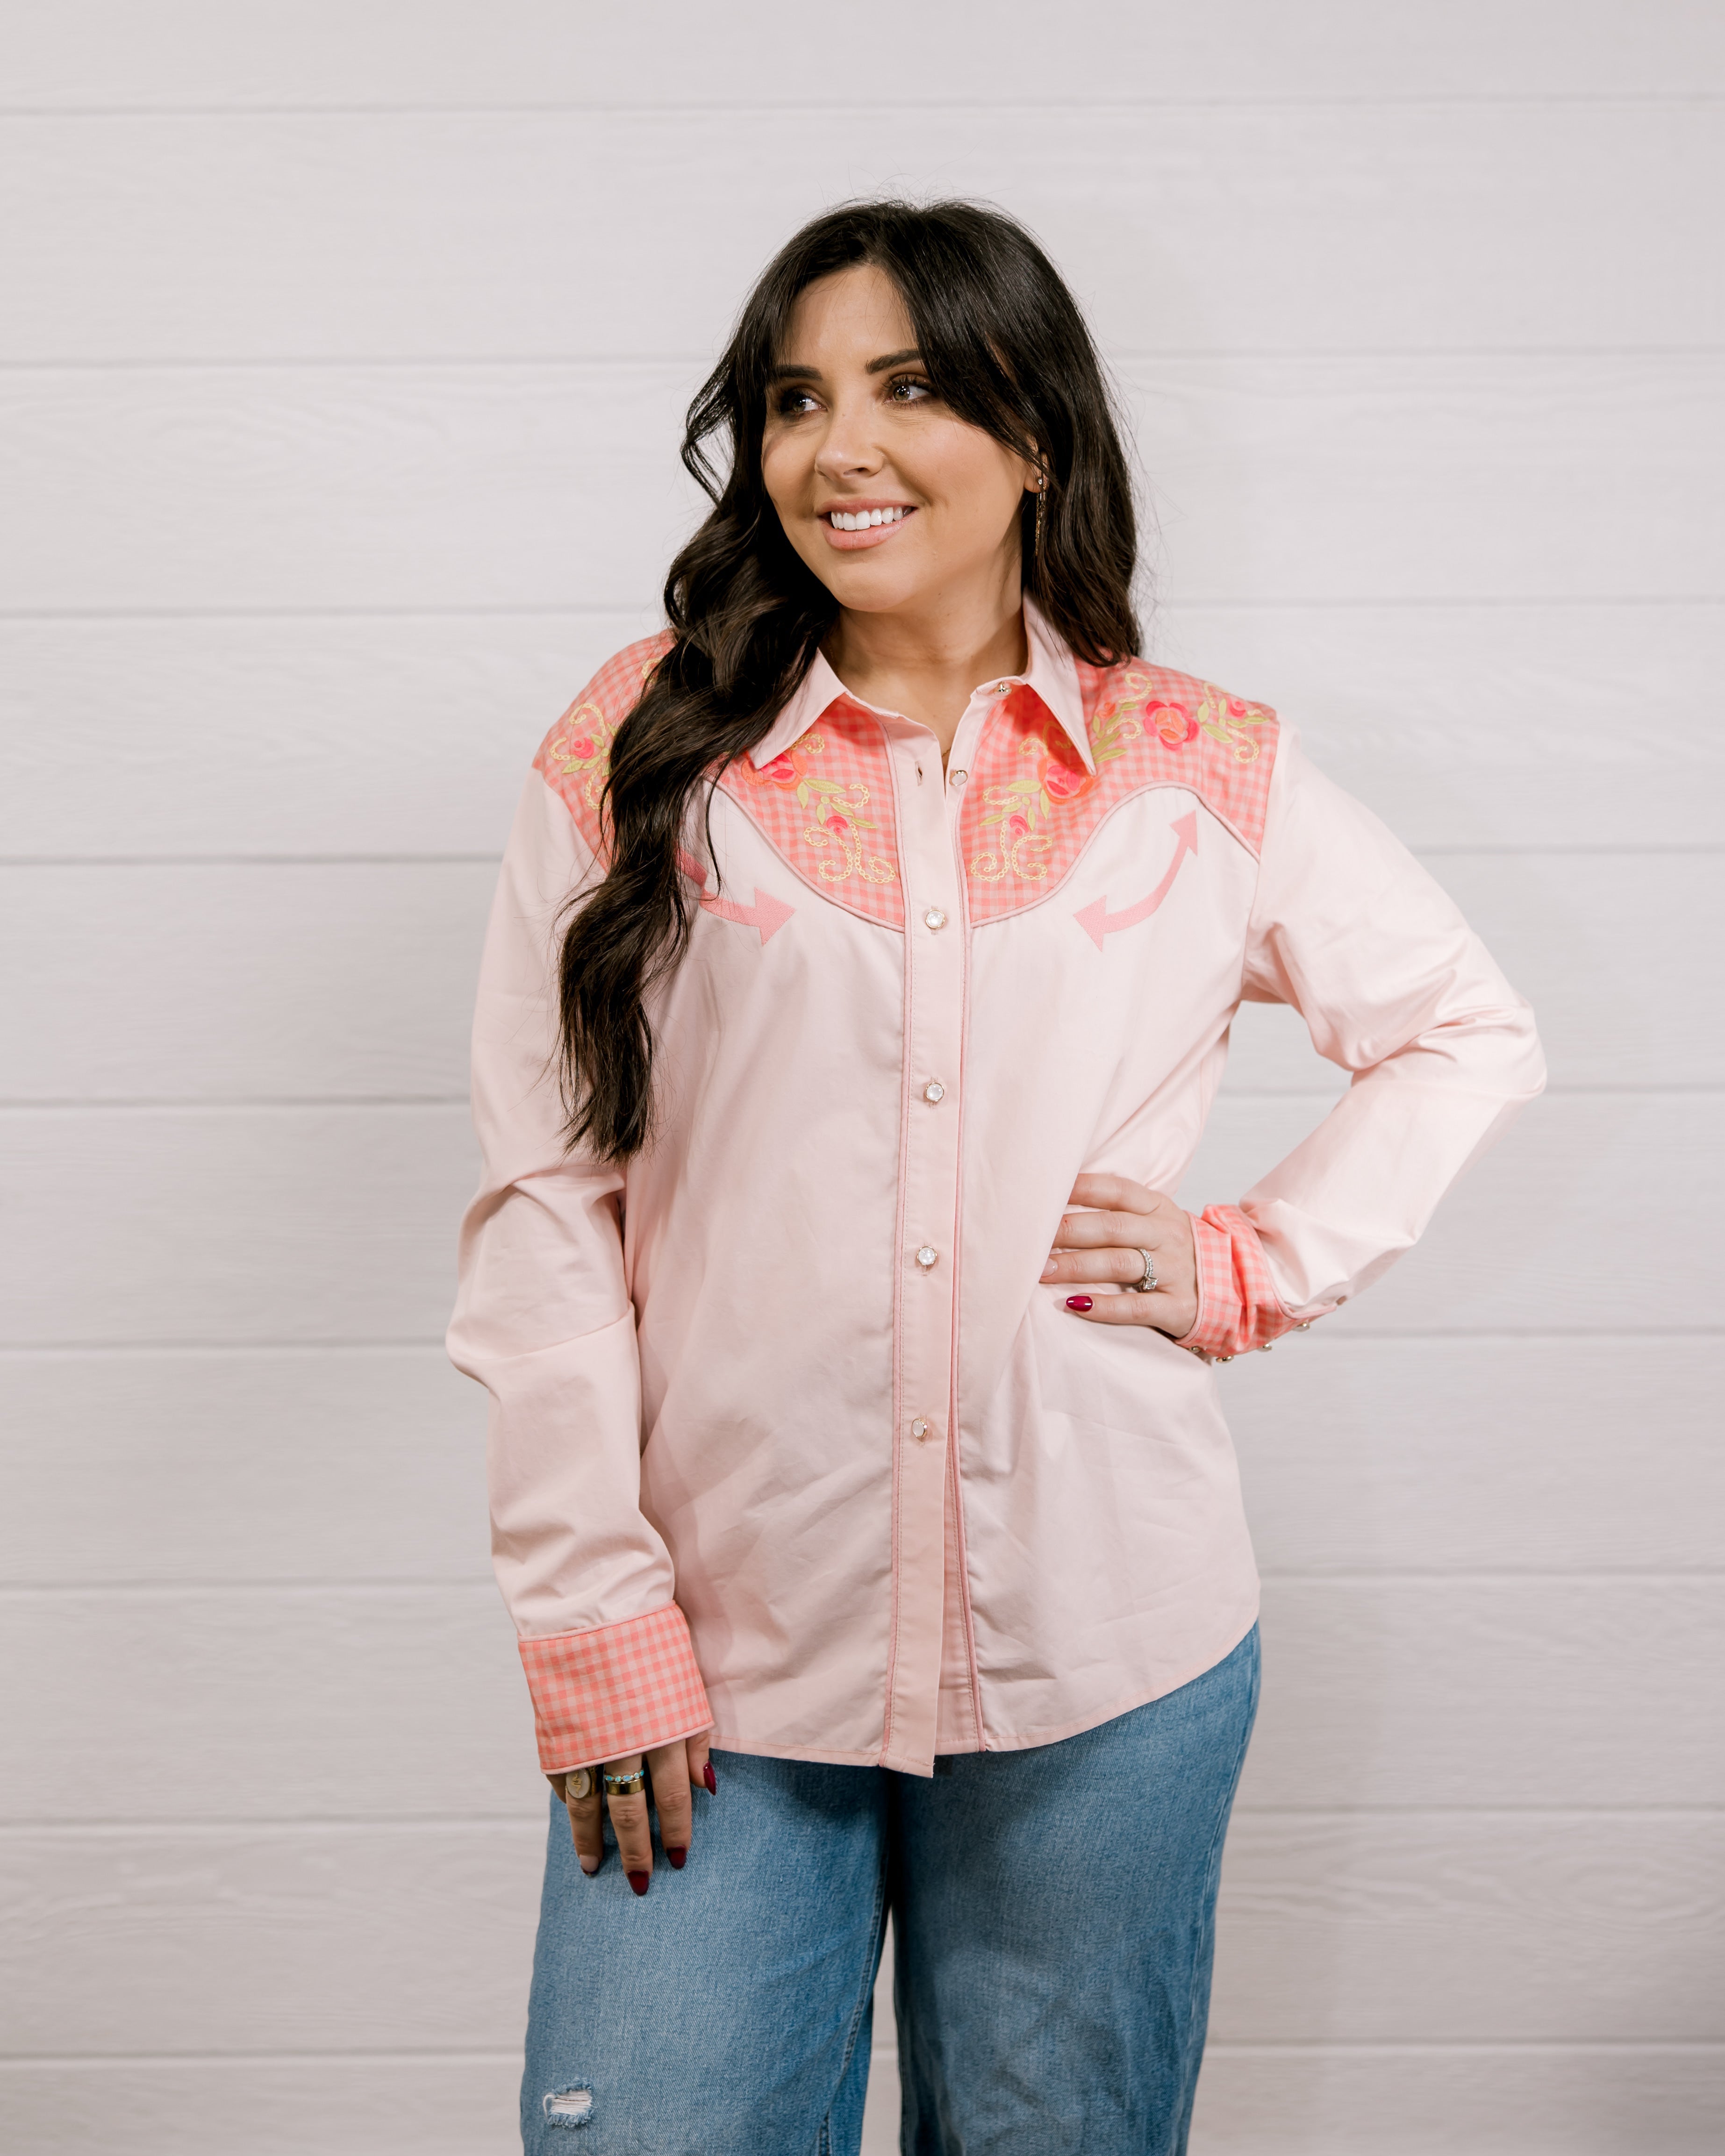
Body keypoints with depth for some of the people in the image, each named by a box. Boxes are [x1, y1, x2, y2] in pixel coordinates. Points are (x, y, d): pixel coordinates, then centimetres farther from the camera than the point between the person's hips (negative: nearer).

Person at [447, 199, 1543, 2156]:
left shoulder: (1202, 779, 4)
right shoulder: (639, 753, 0)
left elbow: (1468, 1035, 16)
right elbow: (543, 1205, -1)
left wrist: (1260, 1265, 1)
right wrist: (595, 1625, -6)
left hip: (1110, 1661, 1)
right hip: (720, 1663, -1)